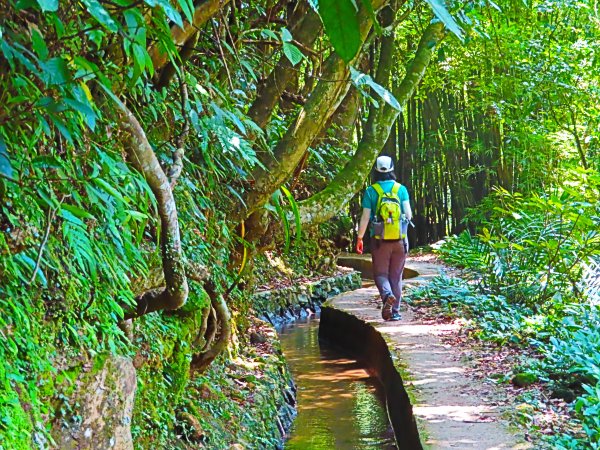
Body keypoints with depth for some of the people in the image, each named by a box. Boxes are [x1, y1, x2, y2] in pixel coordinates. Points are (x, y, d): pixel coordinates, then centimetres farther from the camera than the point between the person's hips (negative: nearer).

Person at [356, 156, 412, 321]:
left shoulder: (370, 191, -3)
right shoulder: (401, 189, 0)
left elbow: (365, 217, -5)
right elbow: (408, 214, -3)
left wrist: (360, 238, 3)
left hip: (379, 240, -2)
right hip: (399, 239, 2)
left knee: (380, 273, 8)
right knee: (396, 276, 11)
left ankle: (387, 294, -22)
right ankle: (395, 311, 12)